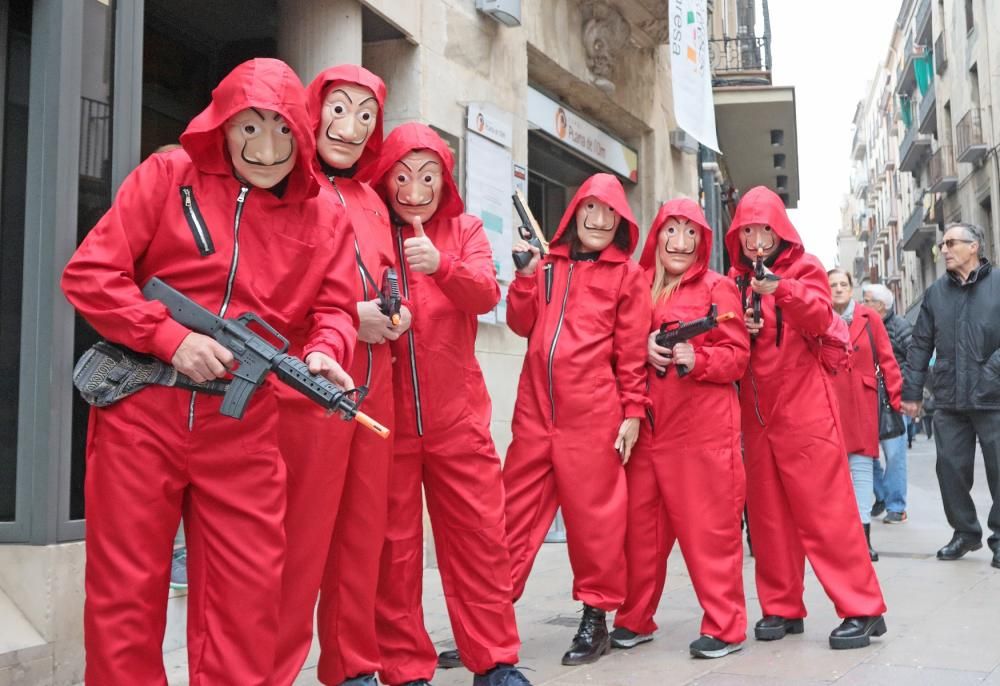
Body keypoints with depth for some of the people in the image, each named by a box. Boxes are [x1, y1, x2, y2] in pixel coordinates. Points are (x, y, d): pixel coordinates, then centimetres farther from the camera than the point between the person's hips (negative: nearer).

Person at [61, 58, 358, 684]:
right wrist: (170, 338, -15)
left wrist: (325, 351, -19)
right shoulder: (169, 176, 1)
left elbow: (334, 307, 5)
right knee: (126, 586, 6)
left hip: (243, 426, 2)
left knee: (249, 591, 4)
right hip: (142, 410, -1)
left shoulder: (324, 219, 8)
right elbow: (89, 273, -4)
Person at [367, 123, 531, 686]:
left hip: (458, 412, 1)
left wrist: (440, 265, -28)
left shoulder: (466, 229, 8)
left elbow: (486, 294, -9)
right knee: (392, 542, 4)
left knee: (481, 535, 5)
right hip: (385, 413, -1)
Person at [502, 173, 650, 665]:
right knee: (515, 508, 5)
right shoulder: (549, 265, 15)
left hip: (594, 410, -4)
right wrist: (527, 274, -1)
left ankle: (596, 617, 18)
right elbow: (521, 325, 11)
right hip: (535, 407, 4)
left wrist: (633, 412, -4)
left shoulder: (627, 274, 4)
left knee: (593, 512, 4)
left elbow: (632, 351, 1)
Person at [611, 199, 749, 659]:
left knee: (708, 526, -1)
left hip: (703, 428, -4)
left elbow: (737, 356, -3)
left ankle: (724, 627, 9)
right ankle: (635, 620, 21)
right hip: (646, 427, 4)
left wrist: (697, 359, -21)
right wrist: (642, 349, -8)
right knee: (640, 524, 7)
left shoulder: (717, 288, 3)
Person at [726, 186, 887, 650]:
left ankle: (862, 609, 2)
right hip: (756, 412, 5)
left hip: (804, 408, -4)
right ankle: (782, 607, 16)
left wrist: (781, 289, -36)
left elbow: (819, 317, -18)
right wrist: (739, 329, -8)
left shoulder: (803, 268, 1)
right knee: (768, 514, 7)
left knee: (825, 511, -6)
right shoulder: (735, 281, 11)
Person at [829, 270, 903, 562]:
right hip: (828, 402, 0)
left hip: (862, 400, 0)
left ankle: (863, 534, 1)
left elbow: (886, 358, 3)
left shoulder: (869, 318, 4)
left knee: (862, 462, -1)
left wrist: (898, 395, -3)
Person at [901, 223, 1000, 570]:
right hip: (948, 399, 4)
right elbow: (920, 345, 11)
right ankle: (965, 531, 23)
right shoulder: (936, 293, 11)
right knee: (951, 467, 6)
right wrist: (911, 390, 7)